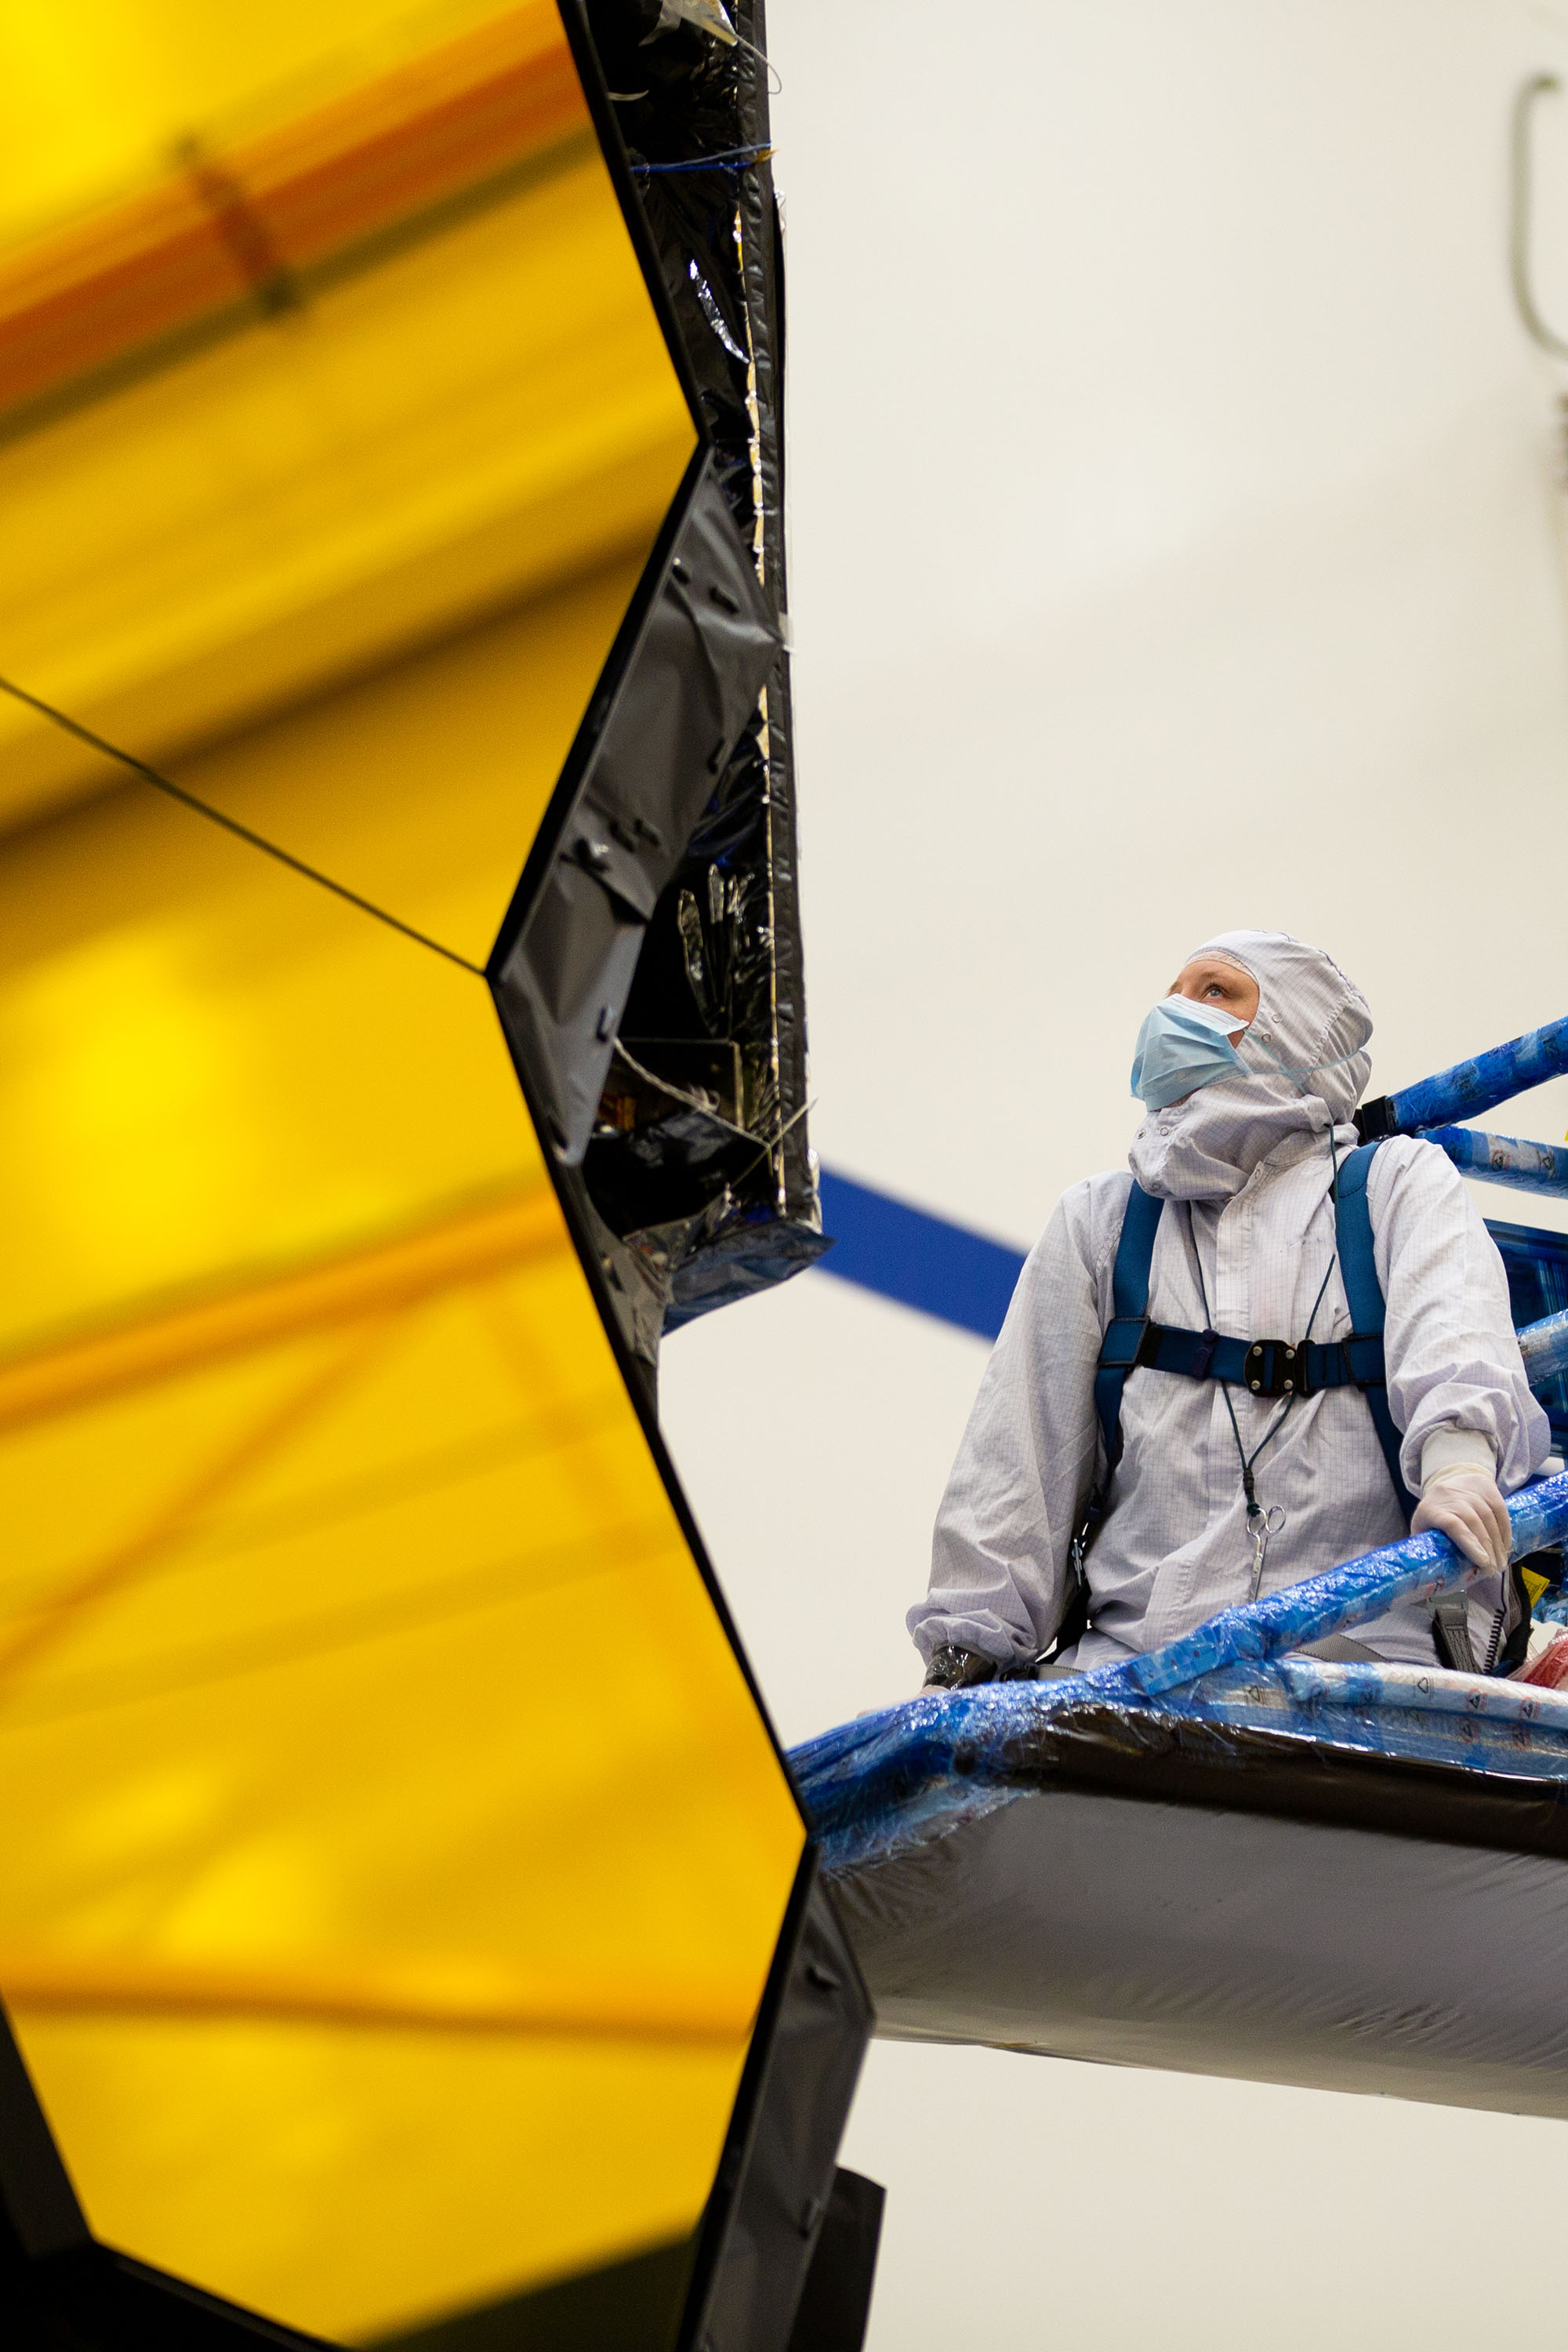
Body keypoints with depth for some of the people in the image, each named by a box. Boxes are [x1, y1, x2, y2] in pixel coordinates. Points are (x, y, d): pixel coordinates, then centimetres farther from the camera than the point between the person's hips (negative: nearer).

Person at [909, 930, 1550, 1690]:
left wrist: (1456, 1451, -29)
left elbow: (1453, 1320, -6)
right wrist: (971, 1644, 6)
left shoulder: (1400, 1179, 17)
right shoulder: (1098, 1219, 25)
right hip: (1133, 1649, 3)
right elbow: (1019, 1455, 18)